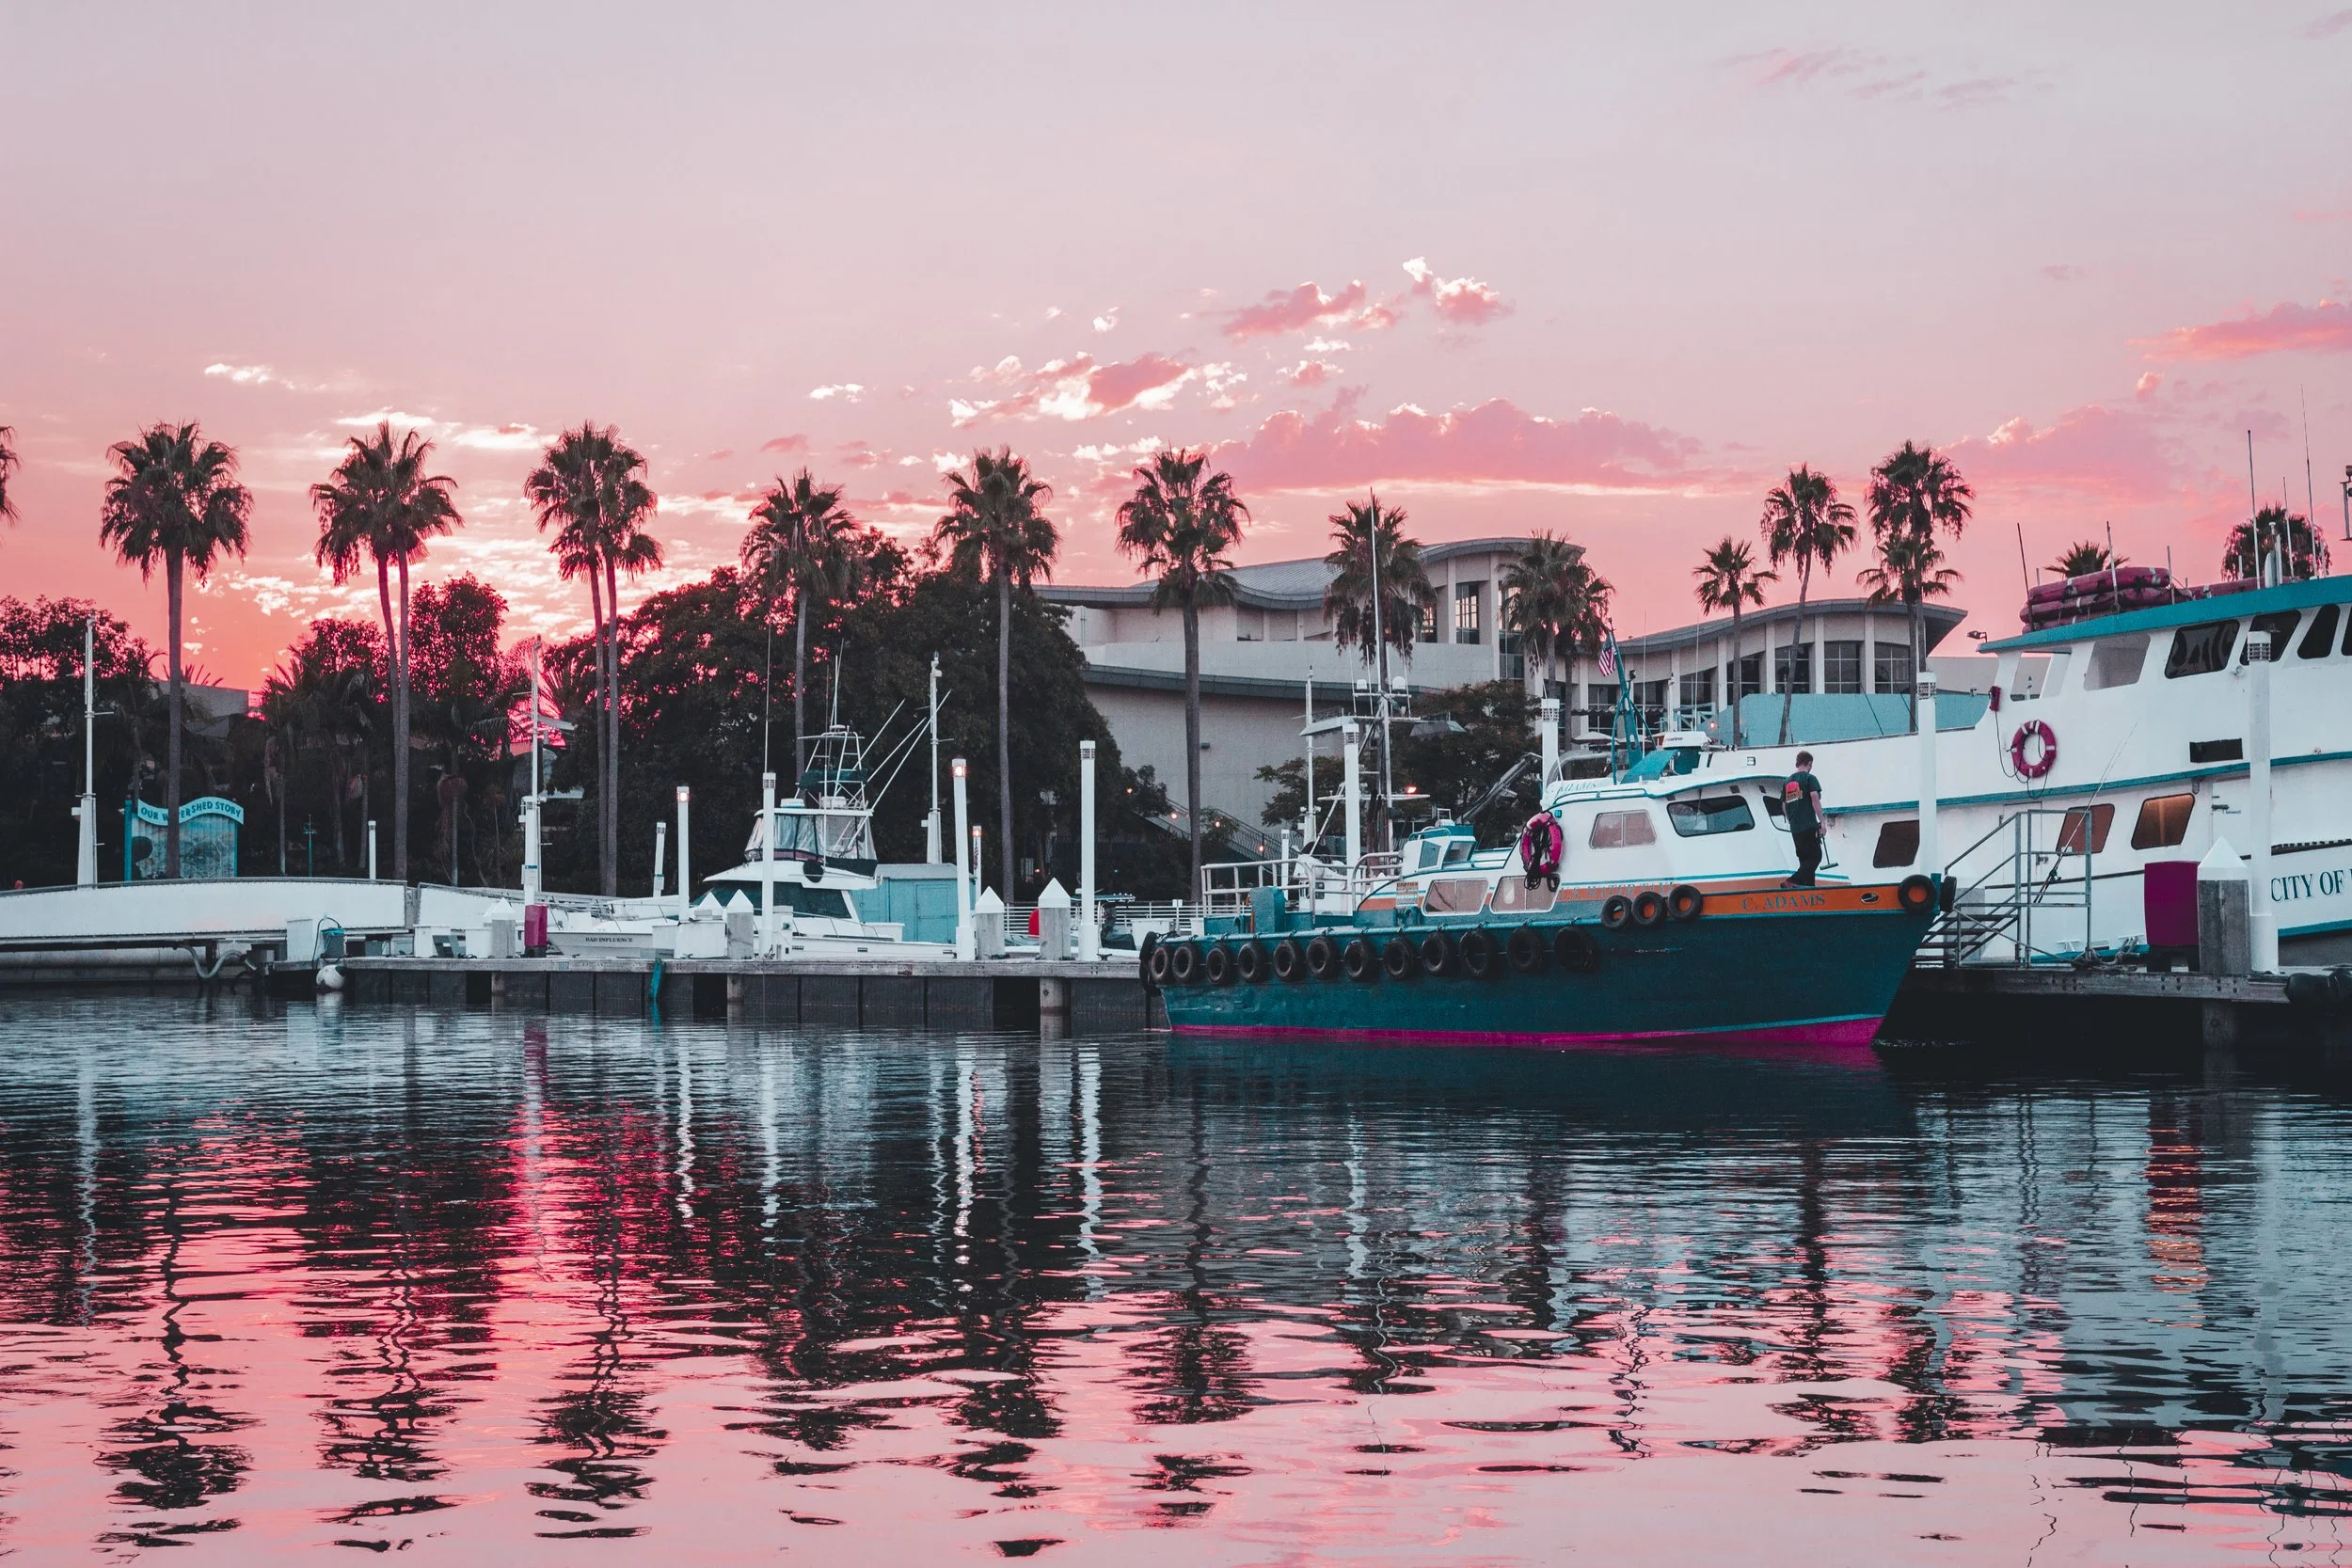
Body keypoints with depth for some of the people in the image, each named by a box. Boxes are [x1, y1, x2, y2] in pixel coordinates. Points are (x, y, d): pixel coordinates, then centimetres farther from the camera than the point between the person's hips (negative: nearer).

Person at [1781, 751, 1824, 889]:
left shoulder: (1787, 781, 16)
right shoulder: (1809, 778, -3)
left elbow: (1783, 806, 19)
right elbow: (1815, 799, -15)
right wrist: (1822, 822, -14)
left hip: (1795, 829, 7)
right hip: (1809, 826, -7)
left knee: (1805, 859, 13)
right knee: (1815, 857, -5)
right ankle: (1792, 882, -21)